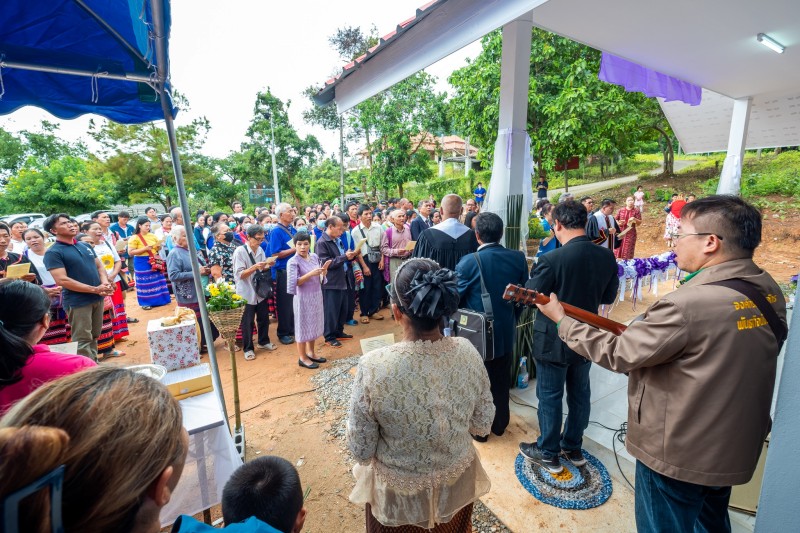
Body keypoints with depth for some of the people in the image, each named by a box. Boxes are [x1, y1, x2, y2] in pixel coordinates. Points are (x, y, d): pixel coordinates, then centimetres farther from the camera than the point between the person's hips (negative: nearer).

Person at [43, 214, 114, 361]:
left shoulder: (86, 246, 12)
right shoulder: (53, 252, -9)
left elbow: (99, 266, 17)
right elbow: (62, 280, -17)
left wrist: (105, 283, -5)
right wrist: (95, 289, -19)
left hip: (97, 298, 7)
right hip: (77, 302, -6)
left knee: (94, 336, 16)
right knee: (82, 339, -1)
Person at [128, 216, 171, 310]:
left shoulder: (152, 236, 7)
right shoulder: (134, 238, -9)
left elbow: (159, 248, 18)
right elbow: (130, 252, -14)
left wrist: (158, 246, -6)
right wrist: (145, 249, -21)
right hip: (142, 263, -5)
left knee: (157, 280, 10)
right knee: (145, 283, 1)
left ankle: (159, 299, 21)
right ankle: (146, 302, 11)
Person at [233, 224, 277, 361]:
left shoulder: (260, 250, 3)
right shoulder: (239, 251, -15)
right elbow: (239, 274, -18)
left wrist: (268, 265, -10)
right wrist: (254, 267, -31)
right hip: (246, 293, -6)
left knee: (264, 318, 16)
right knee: (247, 322, 7)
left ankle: (263, 342, 36)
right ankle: (248, 349, 22)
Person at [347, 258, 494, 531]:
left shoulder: (373, 366, -32)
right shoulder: (467, 352, -22)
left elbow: (361, 451, -19)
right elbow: (483, 425, -7)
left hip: (398, 492, -2)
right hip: (458, 482, 3)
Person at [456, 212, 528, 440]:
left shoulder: (469, 262, -22)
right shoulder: (518, 258, -8)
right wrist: (512, 317, 15)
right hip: (506, 331, 4)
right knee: (501, 380, 21)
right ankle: (500, 423, 40)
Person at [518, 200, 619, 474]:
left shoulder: (552, 260, -27)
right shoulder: (607, 257, -7)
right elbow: (608, 297, 5)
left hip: (554, 341, -6)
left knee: (550, 397, 11)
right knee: (580, 394, 21)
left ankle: (548, 453, 29)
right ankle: (573, 447, 40)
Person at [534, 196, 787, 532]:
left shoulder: (688, 304, -31)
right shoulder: (770, 291, -4)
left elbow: (617, 354, -23)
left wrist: (560, 318, -13)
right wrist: (646, 329, 7)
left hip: (678, 453, -7)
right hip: (735, 447, 7)